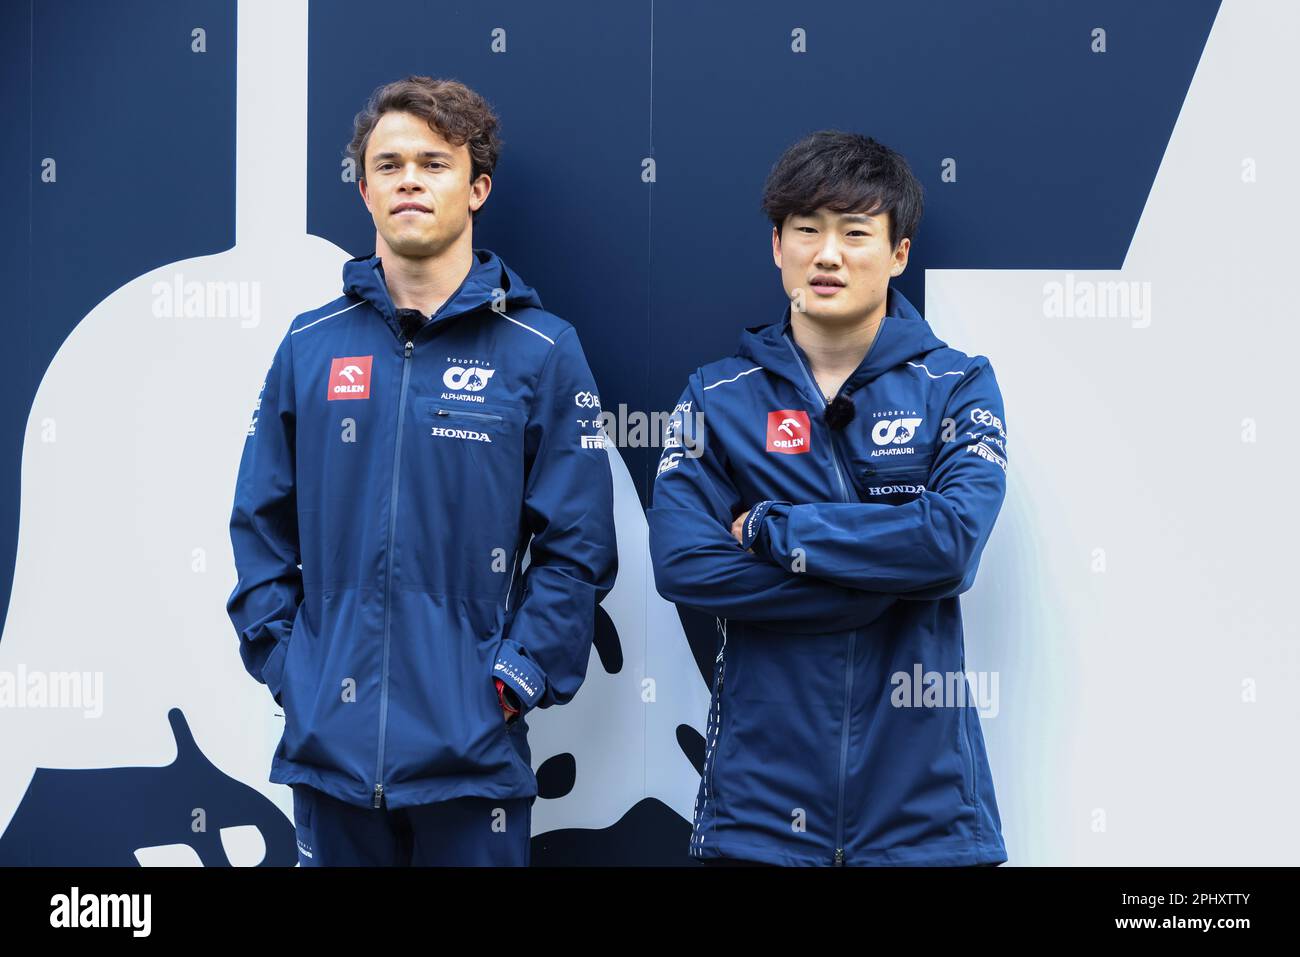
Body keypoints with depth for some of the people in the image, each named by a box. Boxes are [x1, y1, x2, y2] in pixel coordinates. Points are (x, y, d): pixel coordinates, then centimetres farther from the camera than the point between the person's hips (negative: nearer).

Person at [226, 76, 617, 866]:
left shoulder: (541, 351, -2)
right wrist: (284, 667, 0)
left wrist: (512, 681, -10)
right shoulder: (309, 347, 6)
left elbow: (577, 548, -3)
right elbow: (262, 529, 9)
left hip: (473, 751, -2)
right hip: (328, 743, 2)